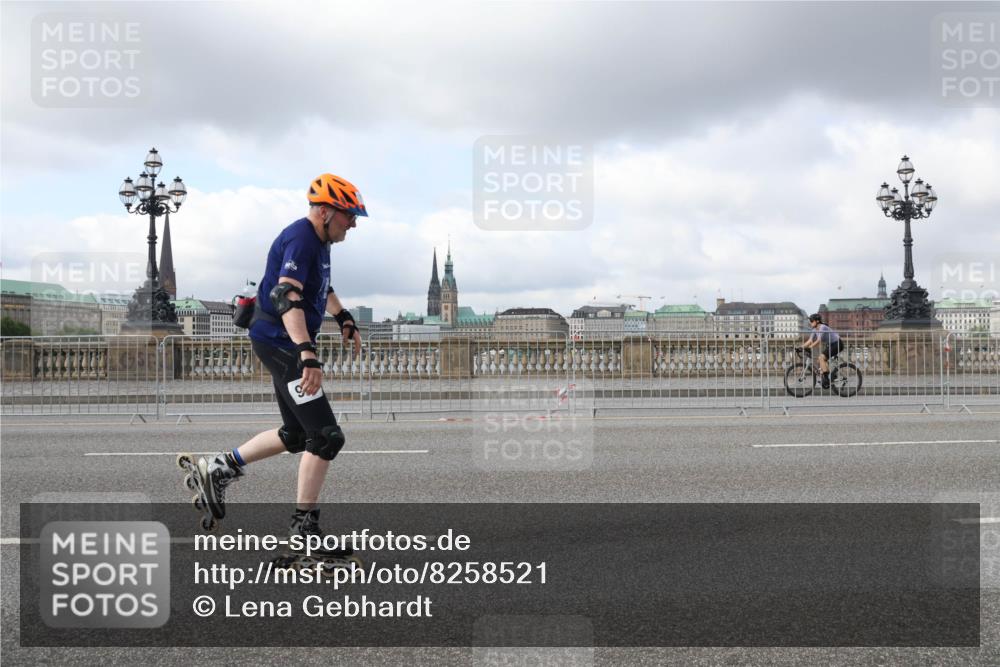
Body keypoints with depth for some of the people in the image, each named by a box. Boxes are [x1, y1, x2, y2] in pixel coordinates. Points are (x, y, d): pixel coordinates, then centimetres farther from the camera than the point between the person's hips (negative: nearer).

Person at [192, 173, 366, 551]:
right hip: (279, 343, -10)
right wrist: (308, 355, -43)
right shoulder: (299, 240, -20)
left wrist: (343, 319, 36)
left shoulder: (318, 241, 11)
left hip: (288, 346, 10)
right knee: (326, 436, -11)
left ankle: (219, 470, 27)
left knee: (297, 434, 18)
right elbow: (286, 297, -34)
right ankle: (304, 527, -2)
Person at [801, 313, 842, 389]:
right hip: (830, 345, 10)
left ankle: (826, 379, -22)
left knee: (821, 357, -22)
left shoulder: (822, 328, -23)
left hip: (836, 344, -10)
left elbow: (819, 341, -32)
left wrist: (809, 347, -38)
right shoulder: (815, 330, 4)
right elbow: (810, 341, 0)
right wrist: (801, 347, -11)